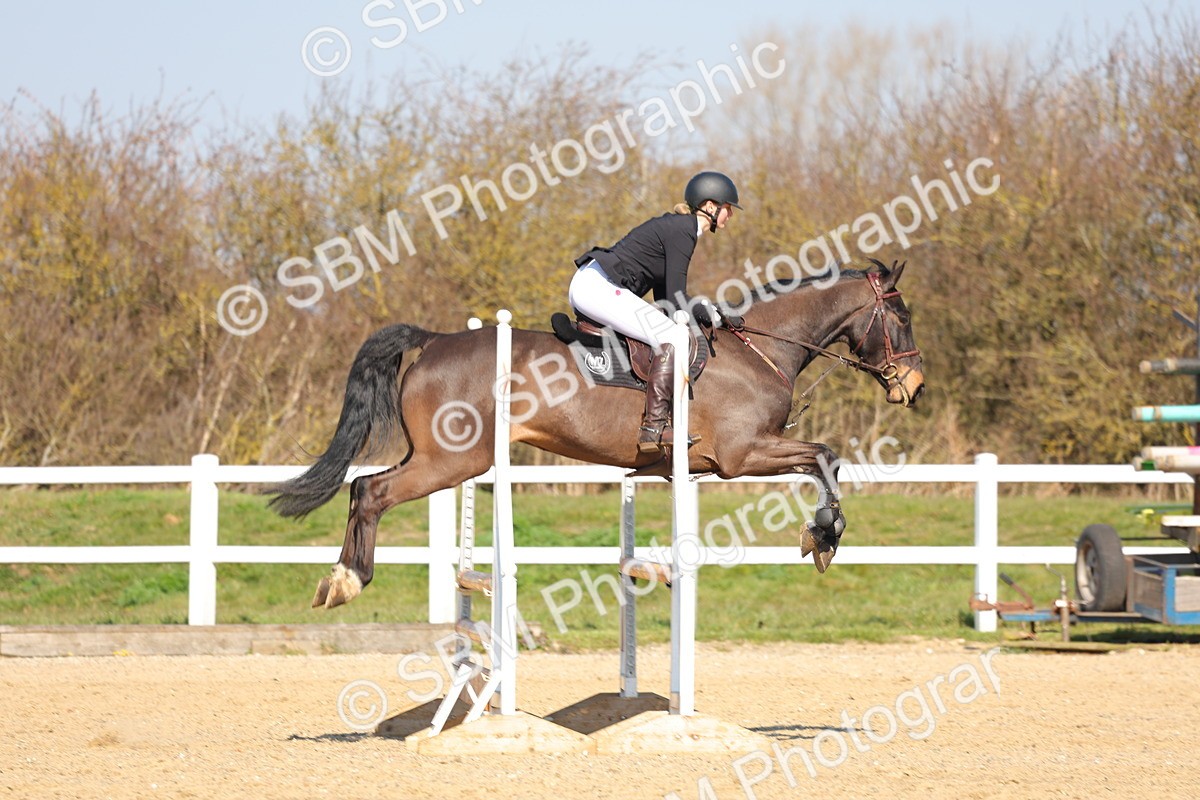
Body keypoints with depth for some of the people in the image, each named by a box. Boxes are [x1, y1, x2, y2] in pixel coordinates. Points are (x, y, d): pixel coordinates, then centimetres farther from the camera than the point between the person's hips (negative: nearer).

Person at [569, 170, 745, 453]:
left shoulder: (676, 226, 19)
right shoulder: (682, 232, -12)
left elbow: (665, 296, 21)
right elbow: (676, 299, -15)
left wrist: (711, 314, 11)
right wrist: (717, 317, -5)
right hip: (599, 287, -11)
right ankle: (653, 427, -25)